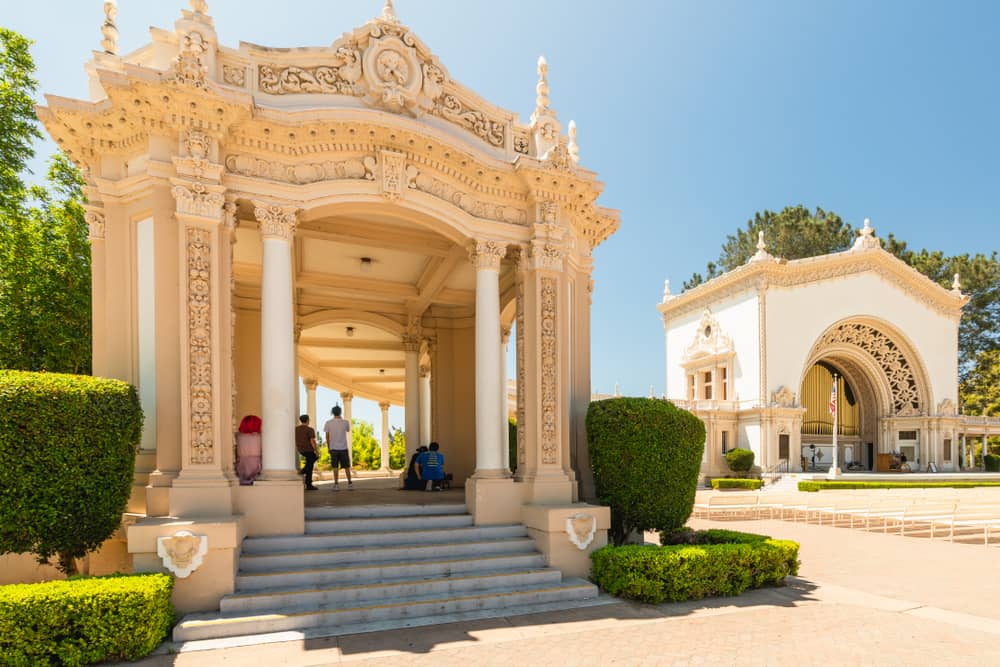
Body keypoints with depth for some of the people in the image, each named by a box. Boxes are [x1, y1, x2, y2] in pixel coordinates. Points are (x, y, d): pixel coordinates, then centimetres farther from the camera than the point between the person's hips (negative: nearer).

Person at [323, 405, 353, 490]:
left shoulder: (328, 423, -3)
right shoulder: (345, 422, -3)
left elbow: (327, 437, 0)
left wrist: (329, 448, 10)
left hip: (333, 448, 0)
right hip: (343, 448, 0)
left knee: (335, 467, 6)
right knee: (346, 467, 8)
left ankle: (336, 485, 2)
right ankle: (350, 484, 8)